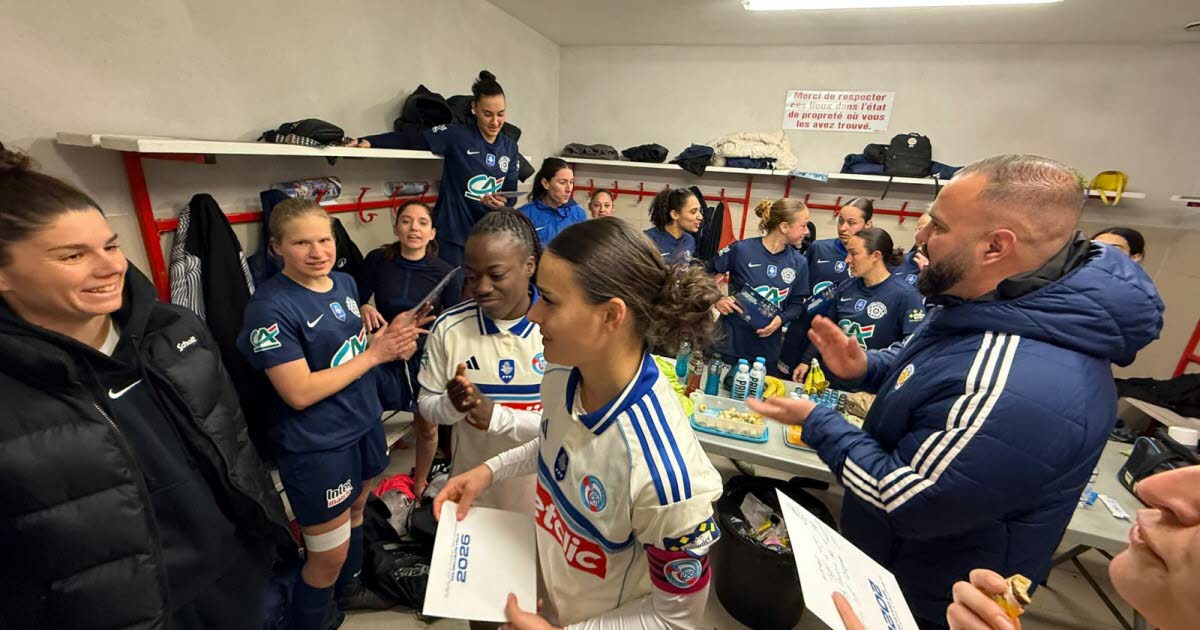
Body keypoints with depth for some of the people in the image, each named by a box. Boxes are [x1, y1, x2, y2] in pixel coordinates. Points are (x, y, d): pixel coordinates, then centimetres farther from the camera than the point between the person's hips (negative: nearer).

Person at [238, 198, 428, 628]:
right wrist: (375, 354, -24)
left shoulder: (344, 282, 0)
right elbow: (299, 393, -25)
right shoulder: (270, 307, -21)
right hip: (315, 447, -7)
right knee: (329, 555, 8)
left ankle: (347, 588, 53)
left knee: (355, 512, 27)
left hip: (364, 425, 7)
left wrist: (392, 335, -9)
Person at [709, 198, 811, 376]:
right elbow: (704, 274, 0)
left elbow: (797, 303, 7)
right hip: (730, 344, -3)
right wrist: (716, 299, -14)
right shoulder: (741, 249, -12)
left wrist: (781, 319, -12)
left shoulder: (798, 262, 0)